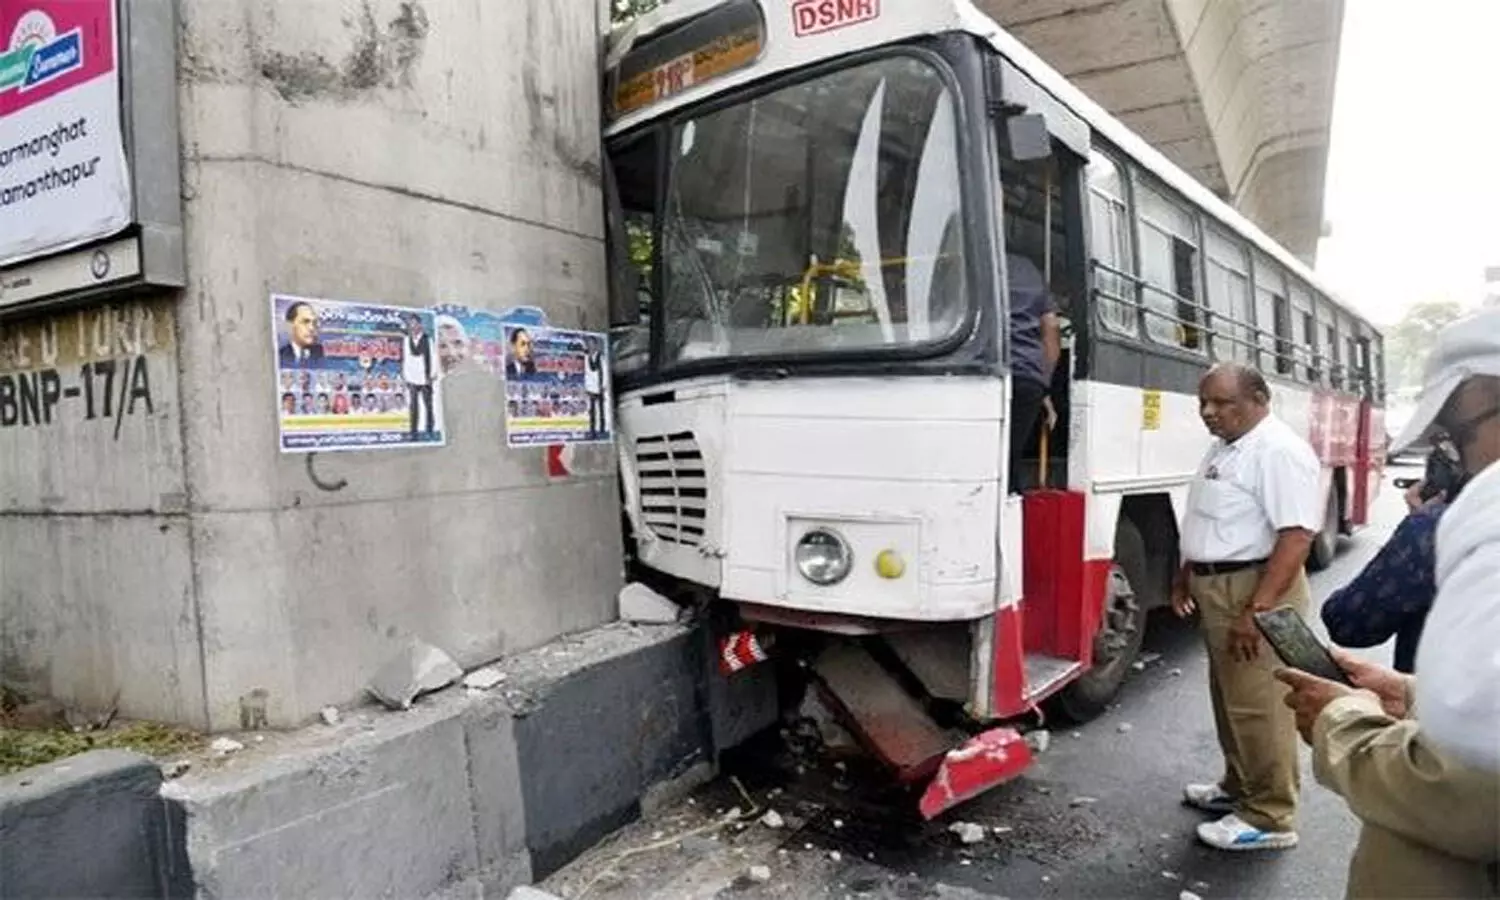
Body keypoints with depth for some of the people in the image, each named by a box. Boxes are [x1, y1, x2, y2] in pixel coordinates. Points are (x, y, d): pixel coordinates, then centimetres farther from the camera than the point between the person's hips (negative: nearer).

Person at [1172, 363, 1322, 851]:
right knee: (1229, 698, 20)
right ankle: (1239, 787, 35)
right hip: (1217, 588, 10)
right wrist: (1185, 576, 22)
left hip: (1257, 590, -10)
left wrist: (1257, 609, -27)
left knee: (1259, 706, -1)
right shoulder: (1224, 447, 13)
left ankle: (1270, 819, 11)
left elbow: (1296, 535, -24)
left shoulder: (1279, 451, -17)